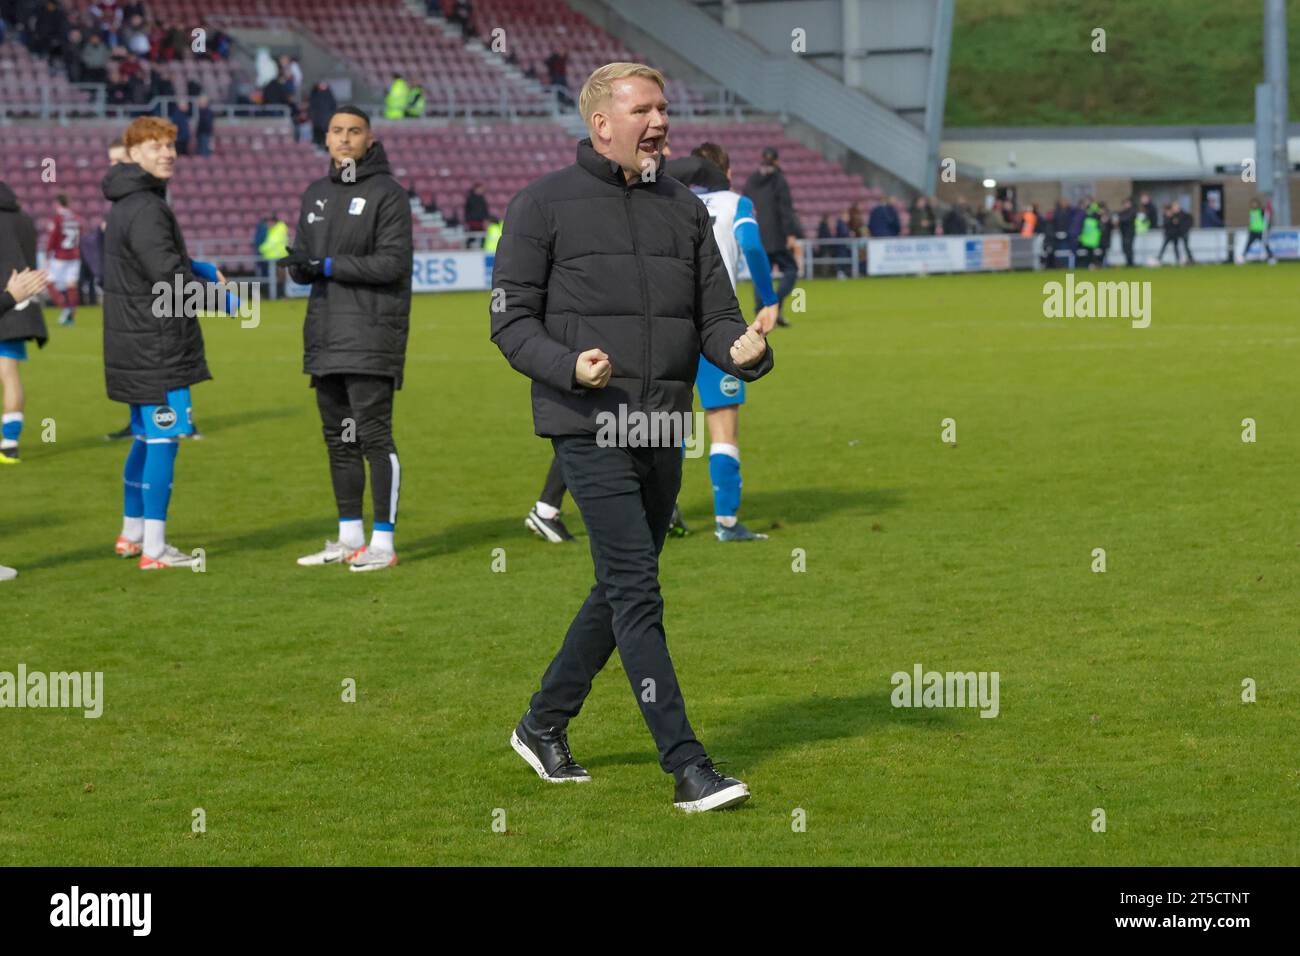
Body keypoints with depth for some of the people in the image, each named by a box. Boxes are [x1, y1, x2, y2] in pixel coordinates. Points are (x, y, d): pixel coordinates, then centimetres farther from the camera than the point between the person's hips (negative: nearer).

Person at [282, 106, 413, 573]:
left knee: (374, 435, -9)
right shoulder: (316, 194, 16)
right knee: (338, 437, 12)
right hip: (325, 333, 7)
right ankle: (349, 537, 20)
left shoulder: (387, 193, -5)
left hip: (371, 334, -7)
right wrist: (301, 266, -8)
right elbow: (303, 266, 16)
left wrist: (329, 265, -16)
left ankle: (383, 542, -7)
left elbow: (392, 262, -14)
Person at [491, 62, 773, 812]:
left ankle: (544, 727, 30)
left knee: (619, 592, 13)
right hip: (590, 430, -6)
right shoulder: (545, 204, -1)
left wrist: (748, 352, -11)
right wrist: (569, 367, -20)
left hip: (663, 433, 6)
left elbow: (717, 319, 12)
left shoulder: (685, 209, 13)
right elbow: (511, 320, -1)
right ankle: (687, 766, -13)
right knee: (637, 593, -11)